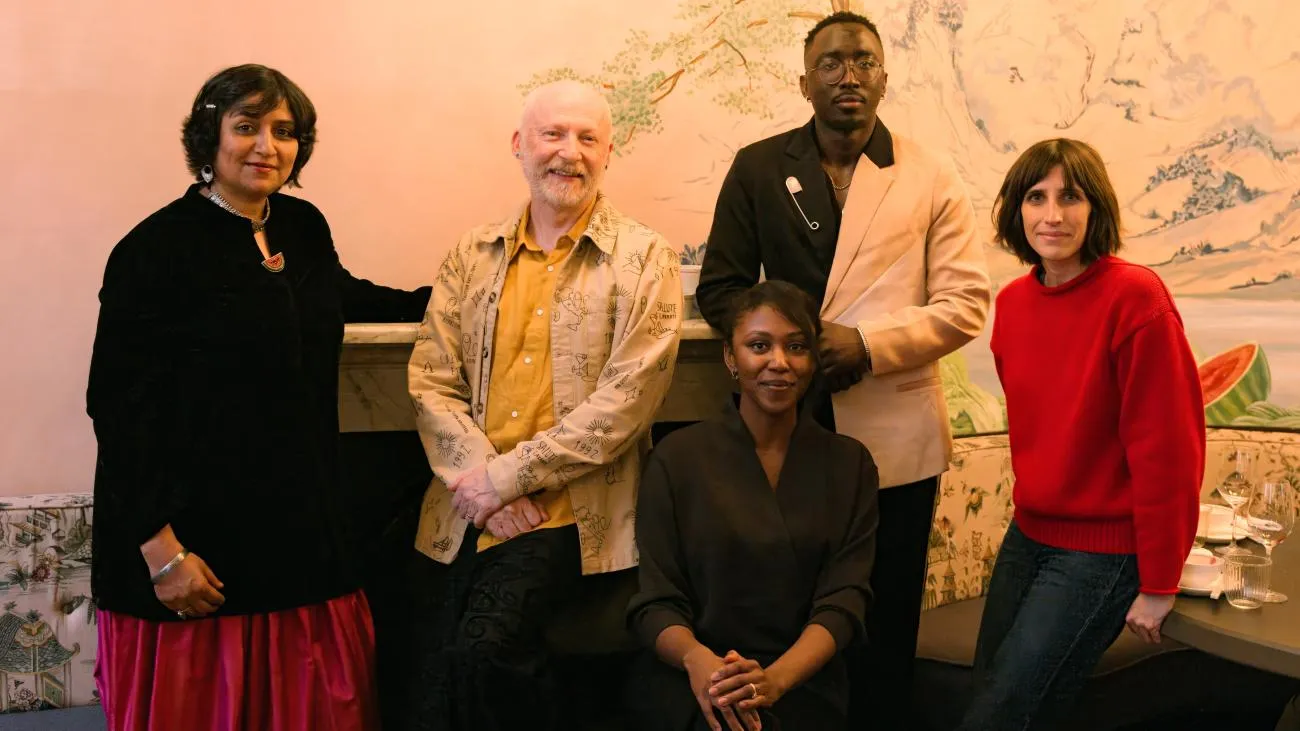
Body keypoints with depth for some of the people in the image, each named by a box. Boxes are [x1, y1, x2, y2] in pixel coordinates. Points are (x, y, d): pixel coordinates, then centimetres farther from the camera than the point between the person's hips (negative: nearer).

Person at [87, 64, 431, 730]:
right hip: (199, 540, -6)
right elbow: (119, 404, -13)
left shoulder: (304, 227, 7)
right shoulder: (157, 249, -11)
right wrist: (162, 548, -16)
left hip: (301, 522, 6)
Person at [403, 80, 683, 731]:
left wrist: (506, 476, -12)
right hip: (462, 515, 4)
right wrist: (476, 480, -10)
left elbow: (627, 397, -11)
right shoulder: (471, 255, 11)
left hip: (570, 513, -3)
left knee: (485, 646, -23)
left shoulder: (643, 259, -1)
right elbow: (429, 380, 6)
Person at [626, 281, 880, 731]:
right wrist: (697, 658, -23)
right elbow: (656, 602, 0)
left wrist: (773, 679, -20)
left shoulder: (849, 464, 7)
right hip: (685, 682, -1)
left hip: (803, 680, 2)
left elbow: (844, 600, -2)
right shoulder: (677, 457, 3)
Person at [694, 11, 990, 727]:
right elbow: (720, 287, 6)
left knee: (885, 629, 10)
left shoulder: (931, 178, 2)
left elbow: (965, 302, -2)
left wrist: (868, 344, -16)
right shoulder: (758, 167, 5)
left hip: (894, 434, 0)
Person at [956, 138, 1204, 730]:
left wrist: (1158, 586, -15)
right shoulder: (1013, 302, 2)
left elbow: (1166, 449, -18)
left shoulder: (1136, 297, -19)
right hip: (1029, 534, 7)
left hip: (1105, 551, -6)